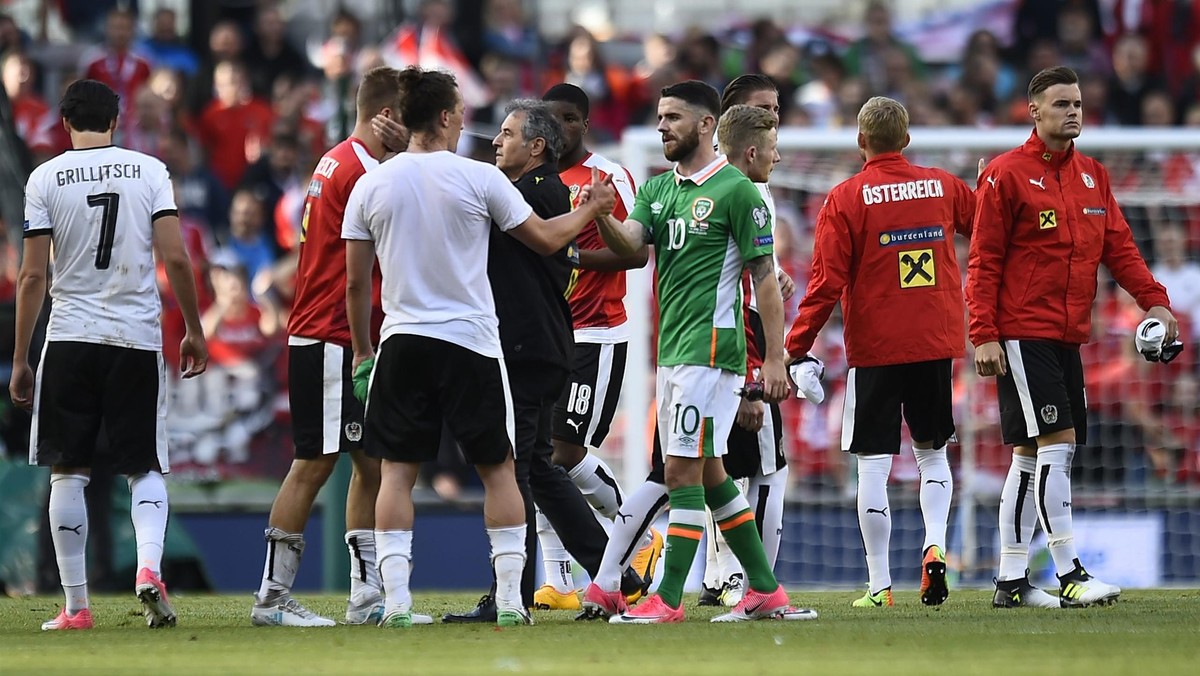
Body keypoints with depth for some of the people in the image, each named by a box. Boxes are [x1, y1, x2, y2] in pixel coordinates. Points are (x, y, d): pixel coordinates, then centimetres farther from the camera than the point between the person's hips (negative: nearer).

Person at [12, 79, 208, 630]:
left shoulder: (46, 178, -1)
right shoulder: (149, 171, 2)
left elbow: (32, 277, -3)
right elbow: (176, 259, -4)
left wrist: (20, 361, 2)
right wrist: (194, 331, 8)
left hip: (70, 337, -1)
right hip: (138, 337, 1)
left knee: (67, 472, 7)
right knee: (145, 468, 10)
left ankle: (76, 606, 5)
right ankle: (149, 567, -16)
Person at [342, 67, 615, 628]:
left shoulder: (371, 186, 2)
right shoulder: (479, 179, -5)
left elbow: (356, 282, 5)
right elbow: (546, 239, 5)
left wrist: (361, 351, 16)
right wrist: (589, 212, 24)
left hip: (402, 343, 2)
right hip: (472, 340, -2)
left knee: (396, 470, 5)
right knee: (498, 468, 9)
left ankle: (396, 601, -5)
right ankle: (509, 598, 5)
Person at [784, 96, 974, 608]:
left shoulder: (846, 199, -6)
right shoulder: (943, 186, 4)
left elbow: (827, 283, -9)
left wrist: (796, 347, -4)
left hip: (874, 347, -3)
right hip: (936, 342, 3)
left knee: (874, 464, 1)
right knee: (932, 451, 18)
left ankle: (879, 584, 0)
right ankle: (935, 545, -4)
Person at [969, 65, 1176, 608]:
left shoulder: (1093, 176, 14)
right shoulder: (1007, 174, -6)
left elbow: (1118, 246, 12)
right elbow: (984, 262, -7)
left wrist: (1153, 299, -3)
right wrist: (983, 335, -13)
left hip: (1068, 336, 7)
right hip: (1022, 335, -7)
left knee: (1031, 454, 10)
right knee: (1055, 443, -13)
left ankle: (1011, 581, 14)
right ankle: (1068, 575, -14)